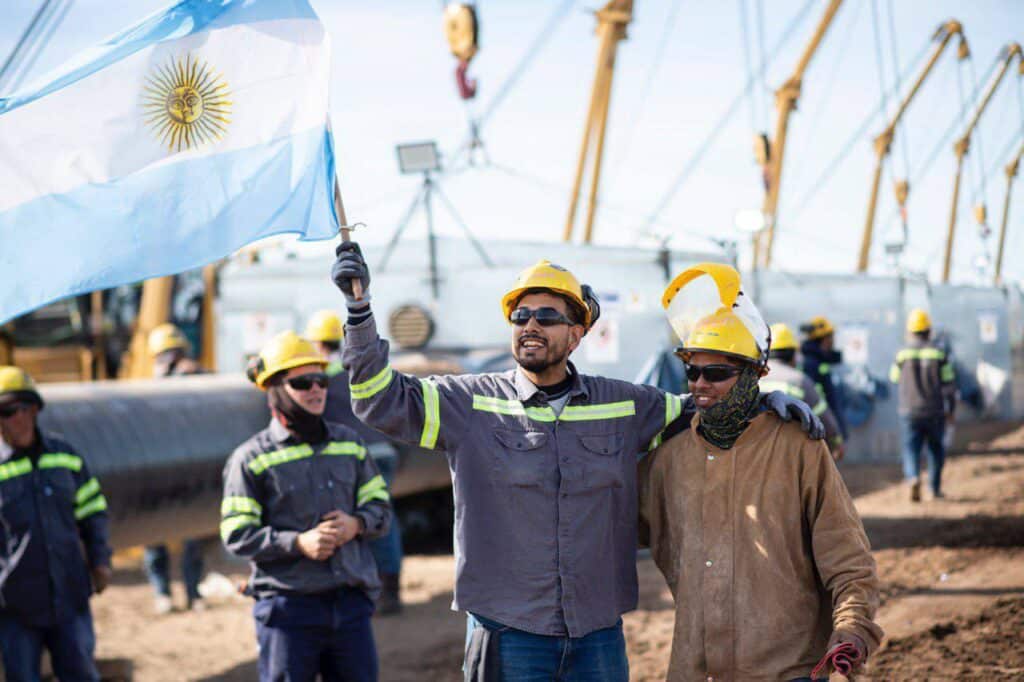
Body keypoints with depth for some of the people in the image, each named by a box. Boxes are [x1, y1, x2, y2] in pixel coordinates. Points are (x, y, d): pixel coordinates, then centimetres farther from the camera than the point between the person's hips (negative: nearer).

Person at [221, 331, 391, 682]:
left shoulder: (350, 444, 13)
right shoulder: (252, 458, -3)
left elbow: (380, 505, 16)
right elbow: (237, 535, -8)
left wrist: (357, 524, -6)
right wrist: (298, 543, -20)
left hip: (351, 602, 5)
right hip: (287, 607, -4)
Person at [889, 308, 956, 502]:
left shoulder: (902, 354, -4)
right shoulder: (939, 353, -6)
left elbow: (894, 378, 13)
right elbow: (949, 384, -5)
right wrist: (951, 409, 5)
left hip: (910, 412, 0)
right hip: (935, 412, 0)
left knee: (911, 449, 2)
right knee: (936, 449, 18)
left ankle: (913, 478, -26)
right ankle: (935, 489, 24)